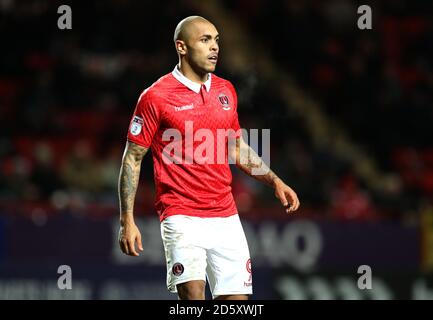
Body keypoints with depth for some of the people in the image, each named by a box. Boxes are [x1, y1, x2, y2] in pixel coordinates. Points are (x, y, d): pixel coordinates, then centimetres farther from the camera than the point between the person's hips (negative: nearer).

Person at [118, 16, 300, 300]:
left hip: (226, 218, 6)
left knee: (237, 298, 1)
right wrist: (127, 221, -7)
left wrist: (274, 180, 11)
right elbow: (132, 159, -2)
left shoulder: (226, 90, 10)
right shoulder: (155, 97, -7)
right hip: (182, 219, -6)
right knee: (192, 295, -22)